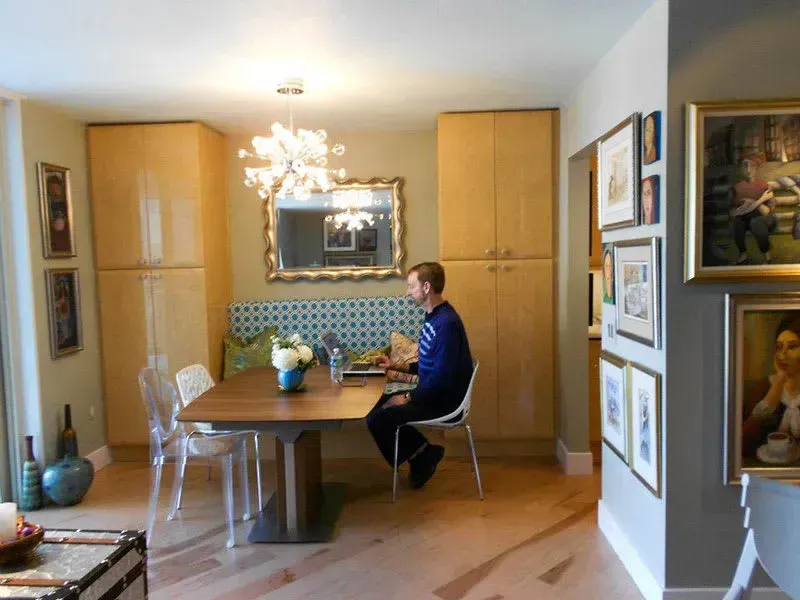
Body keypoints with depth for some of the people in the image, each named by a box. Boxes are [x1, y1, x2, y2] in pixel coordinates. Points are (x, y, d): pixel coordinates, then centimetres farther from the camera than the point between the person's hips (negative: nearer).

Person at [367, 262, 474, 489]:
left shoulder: (446, 323, -23)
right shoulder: (433, 317, 10)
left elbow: (442, 376, -26)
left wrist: (408, 398, -18)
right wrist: (398, 366, 11)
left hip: (444, 402, -10)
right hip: (433, 393, 10)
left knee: (377, 419, -16)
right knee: (379, 404, 12)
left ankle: (421, 457, 7)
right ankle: (423, 454, 14)